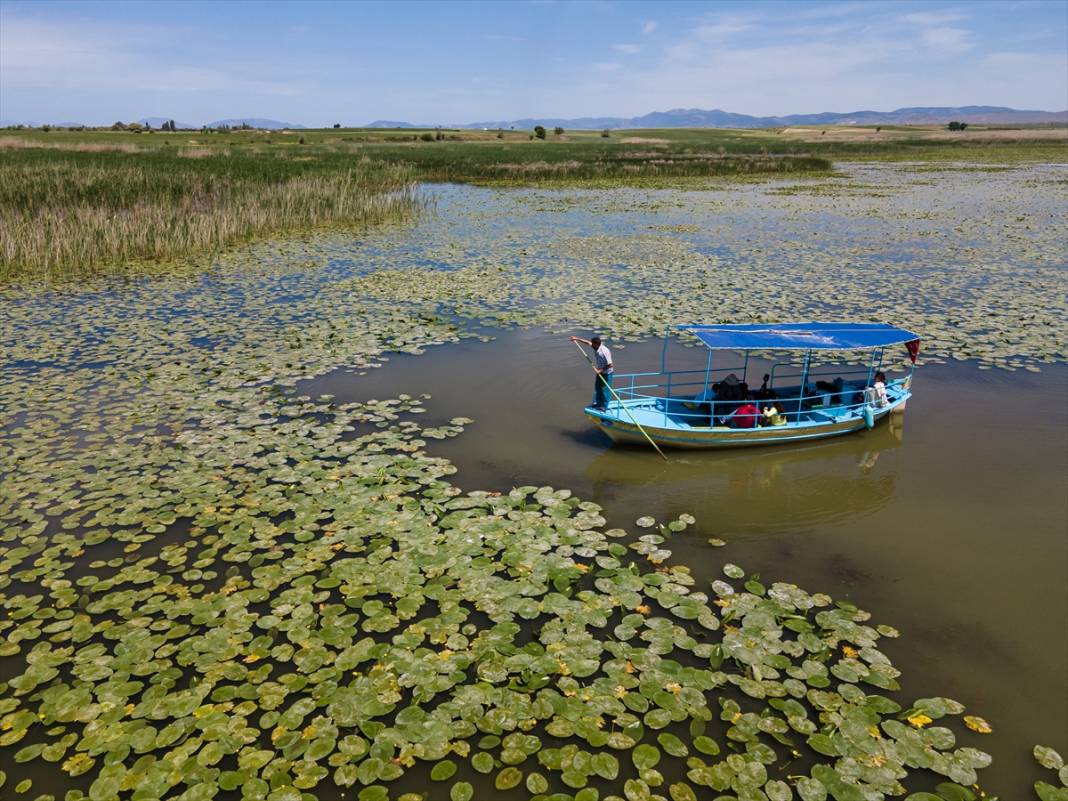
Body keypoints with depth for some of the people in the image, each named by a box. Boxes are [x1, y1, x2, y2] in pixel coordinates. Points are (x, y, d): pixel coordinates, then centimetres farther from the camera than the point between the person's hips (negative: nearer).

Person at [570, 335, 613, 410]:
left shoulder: (604, 352, -32)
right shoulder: (595, 347, -8)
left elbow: (610, 365, -30)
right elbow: (587, 342, 11)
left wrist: (601, 370, -26)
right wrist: (577, 338, 18)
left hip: (606, 373, -9)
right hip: (600, 372, 9)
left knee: (604, 389, 1)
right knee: (597, 387, 17)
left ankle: (604, 406, 12)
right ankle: (598, 403, 32)